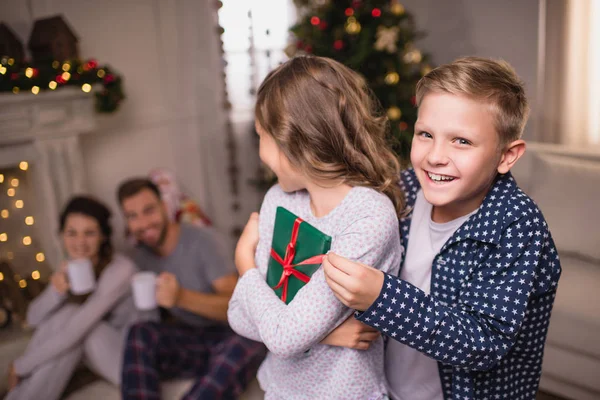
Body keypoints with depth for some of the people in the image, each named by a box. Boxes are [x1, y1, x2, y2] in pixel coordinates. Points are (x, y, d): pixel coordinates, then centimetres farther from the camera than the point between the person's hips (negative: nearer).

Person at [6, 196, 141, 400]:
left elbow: (73, 333, -28)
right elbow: (34, 318, -3)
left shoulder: (120, 269, -26)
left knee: (71, 317, -23)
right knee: (64, 308, -14)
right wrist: (55, 291, -24)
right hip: (104, 350, 7)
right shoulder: (73, 267, -2)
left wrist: (21, 365, -16)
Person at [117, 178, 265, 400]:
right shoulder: (140, 254, 5)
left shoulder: (201, 240, -12)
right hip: (188, 343, 4)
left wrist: (182, 297, -34)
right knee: (140, 333, -25)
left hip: (226, 338, -4)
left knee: (247, 345, -38)